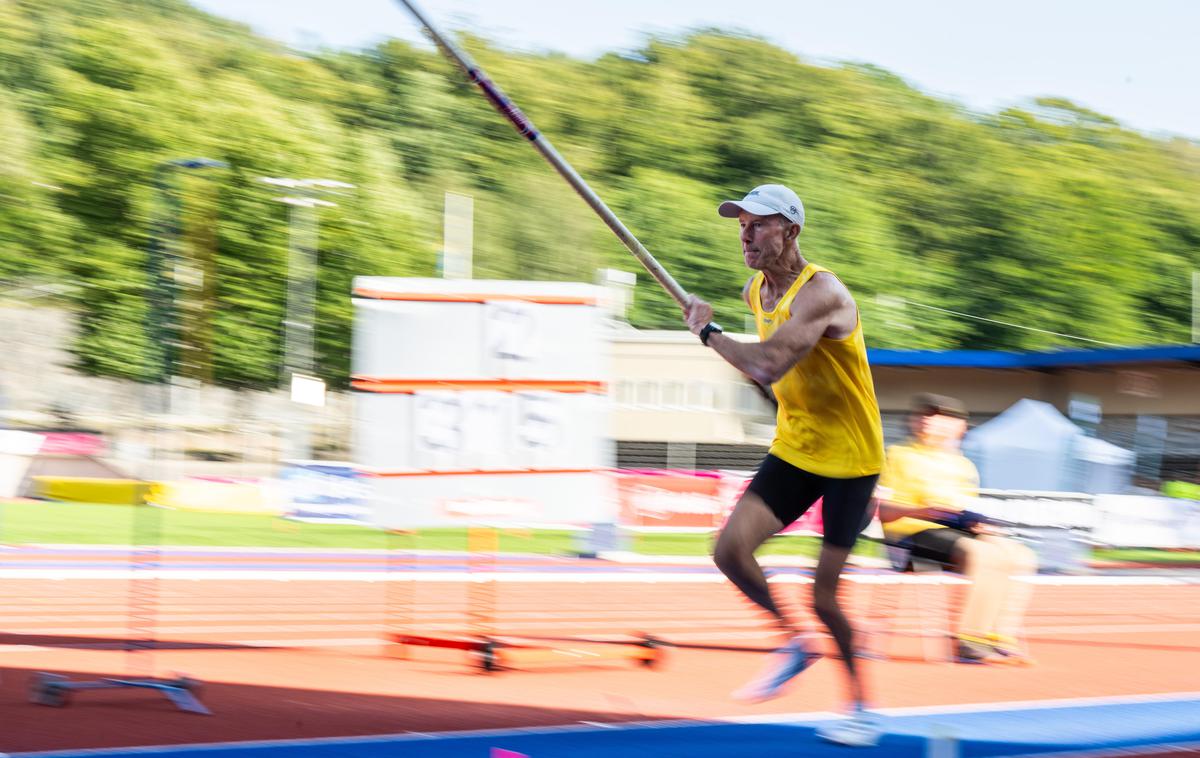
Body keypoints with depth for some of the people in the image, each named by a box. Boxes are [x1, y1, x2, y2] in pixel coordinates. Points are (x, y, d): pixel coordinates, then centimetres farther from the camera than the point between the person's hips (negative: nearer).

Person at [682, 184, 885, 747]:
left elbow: (767, 365, -38)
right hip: (793, 449, 7)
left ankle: (863, 709, 17)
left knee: (824, 597, -3)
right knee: (730, 550, -10)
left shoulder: (820, 294, -25)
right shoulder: (755, 291, 2)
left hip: (849, 458, -7)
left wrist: (708, 332, -24)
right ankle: (792, 644, 15)